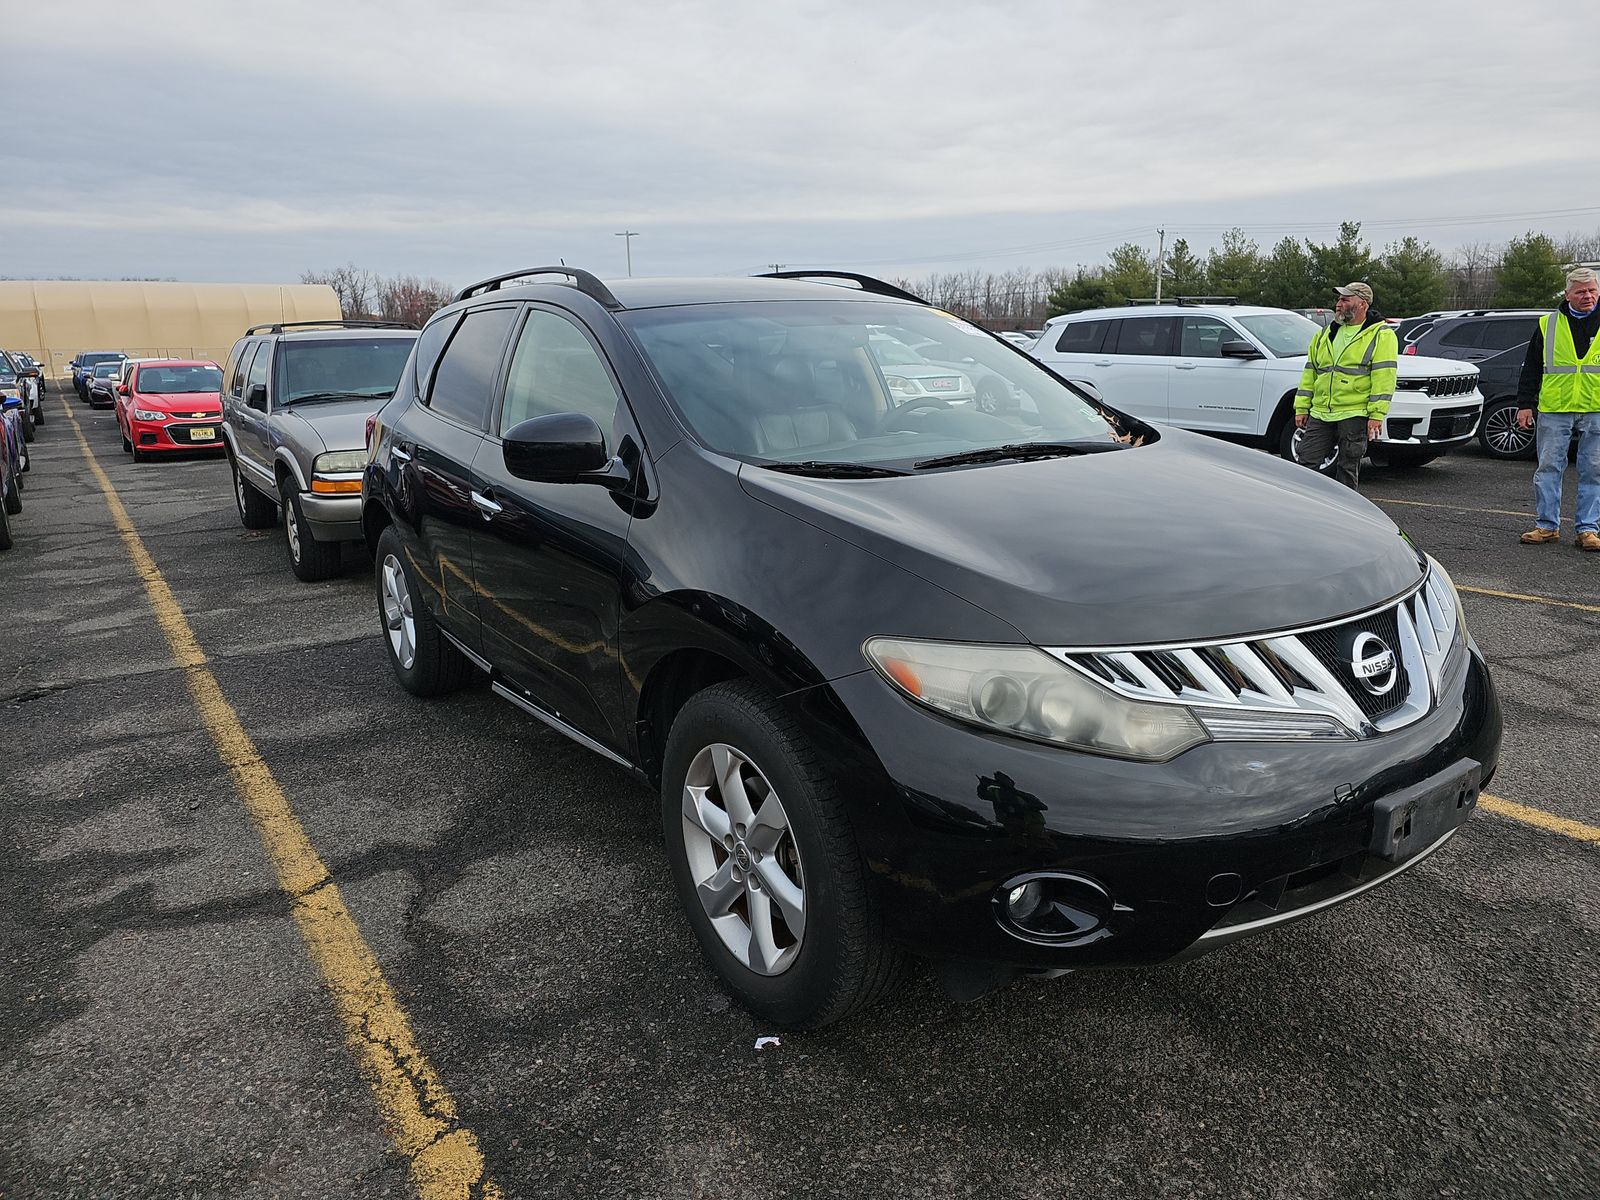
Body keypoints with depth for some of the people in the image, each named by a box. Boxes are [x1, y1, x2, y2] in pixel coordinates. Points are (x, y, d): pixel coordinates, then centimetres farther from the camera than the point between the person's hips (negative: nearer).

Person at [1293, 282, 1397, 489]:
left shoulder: (1381, 335, -1)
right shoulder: (1325, 334, 16)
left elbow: (1384, 378, -9)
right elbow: (1310, 373, 18)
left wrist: (1377, 415, -17)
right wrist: (1301, 408, 11)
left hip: (1355, 415, -5)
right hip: (1320, 414, 5)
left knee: (1347, 469, 3)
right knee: (1306, 463, 1)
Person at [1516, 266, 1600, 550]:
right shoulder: (1548, 325, 8)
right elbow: (1531, 367, 11)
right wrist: (1525, 404, 6)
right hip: (1553, 410, 1)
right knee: (1548, 468, 2)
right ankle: (1547, 525, 10)